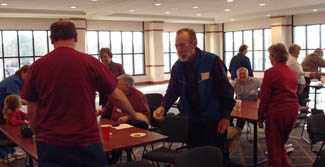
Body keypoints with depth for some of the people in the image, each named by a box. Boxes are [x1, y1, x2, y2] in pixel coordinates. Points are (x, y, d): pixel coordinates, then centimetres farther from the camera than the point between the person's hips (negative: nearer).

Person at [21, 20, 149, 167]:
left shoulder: (37, 66, -3)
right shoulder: (89, 62, -7)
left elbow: (31, 112, 2)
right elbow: (116, 96, -1)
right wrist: (135, 115, 16)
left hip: (50, 145, 1)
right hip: (86, 143, -1)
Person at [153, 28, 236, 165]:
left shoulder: (213, 61, -15)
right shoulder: (177, 67, 1)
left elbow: (226, 90, -12)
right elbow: (172, 91, -3)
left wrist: (225, 116, -12)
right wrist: (163, 107, -23)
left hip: (214, 119, -5)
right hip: (192, 119, 5)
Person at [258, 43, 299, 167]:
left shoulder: (271, 72, -13)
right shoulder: (291, 72, 9)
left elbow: (264, 97, -12)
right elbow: (295, 91, 14)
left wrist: (260, 118, -5)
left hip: (277, 111, -7)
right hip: (293, 110, 7)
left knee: (273, 146, 7)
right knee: (281, 143, 23)